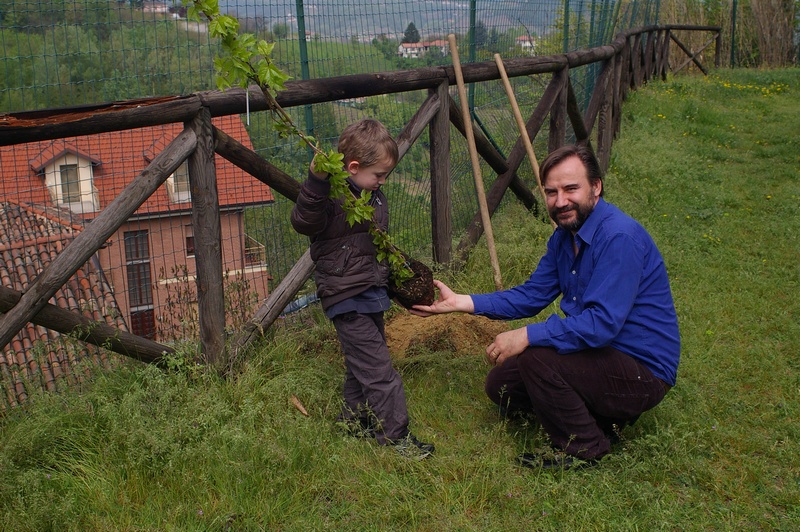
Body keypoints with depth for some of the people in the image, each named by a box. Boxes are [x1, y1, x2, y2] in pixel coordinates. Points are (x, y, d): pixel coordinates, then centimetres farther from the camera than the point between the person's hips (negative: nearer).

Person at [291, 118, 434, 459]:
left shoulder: (375, 196, 11)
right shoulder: (332, 196, -18)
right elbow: (303, 222, -37)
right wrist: (317, 181, -46)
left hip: (371, 290, 9)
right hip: (345, 295, -9)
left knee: (361, 361, 20)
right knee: (377, 368, -7)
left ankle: (354, 420, 36)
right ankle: (395, 437, 2)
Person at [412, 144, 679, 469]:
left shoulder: (619, 237, -25)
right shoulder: (565, 235, 5)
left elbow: (603, 323, -33)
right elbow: (531, 296, 8)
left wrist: (527, 336, -29)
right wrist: (460, 302, -1)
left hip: (643, 372, -9)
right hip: (601, 351, 10)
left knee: (536, 357, -29)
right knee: (501, 386, 10)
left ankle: (585, 449, -7)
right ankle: (601, 418, 13)